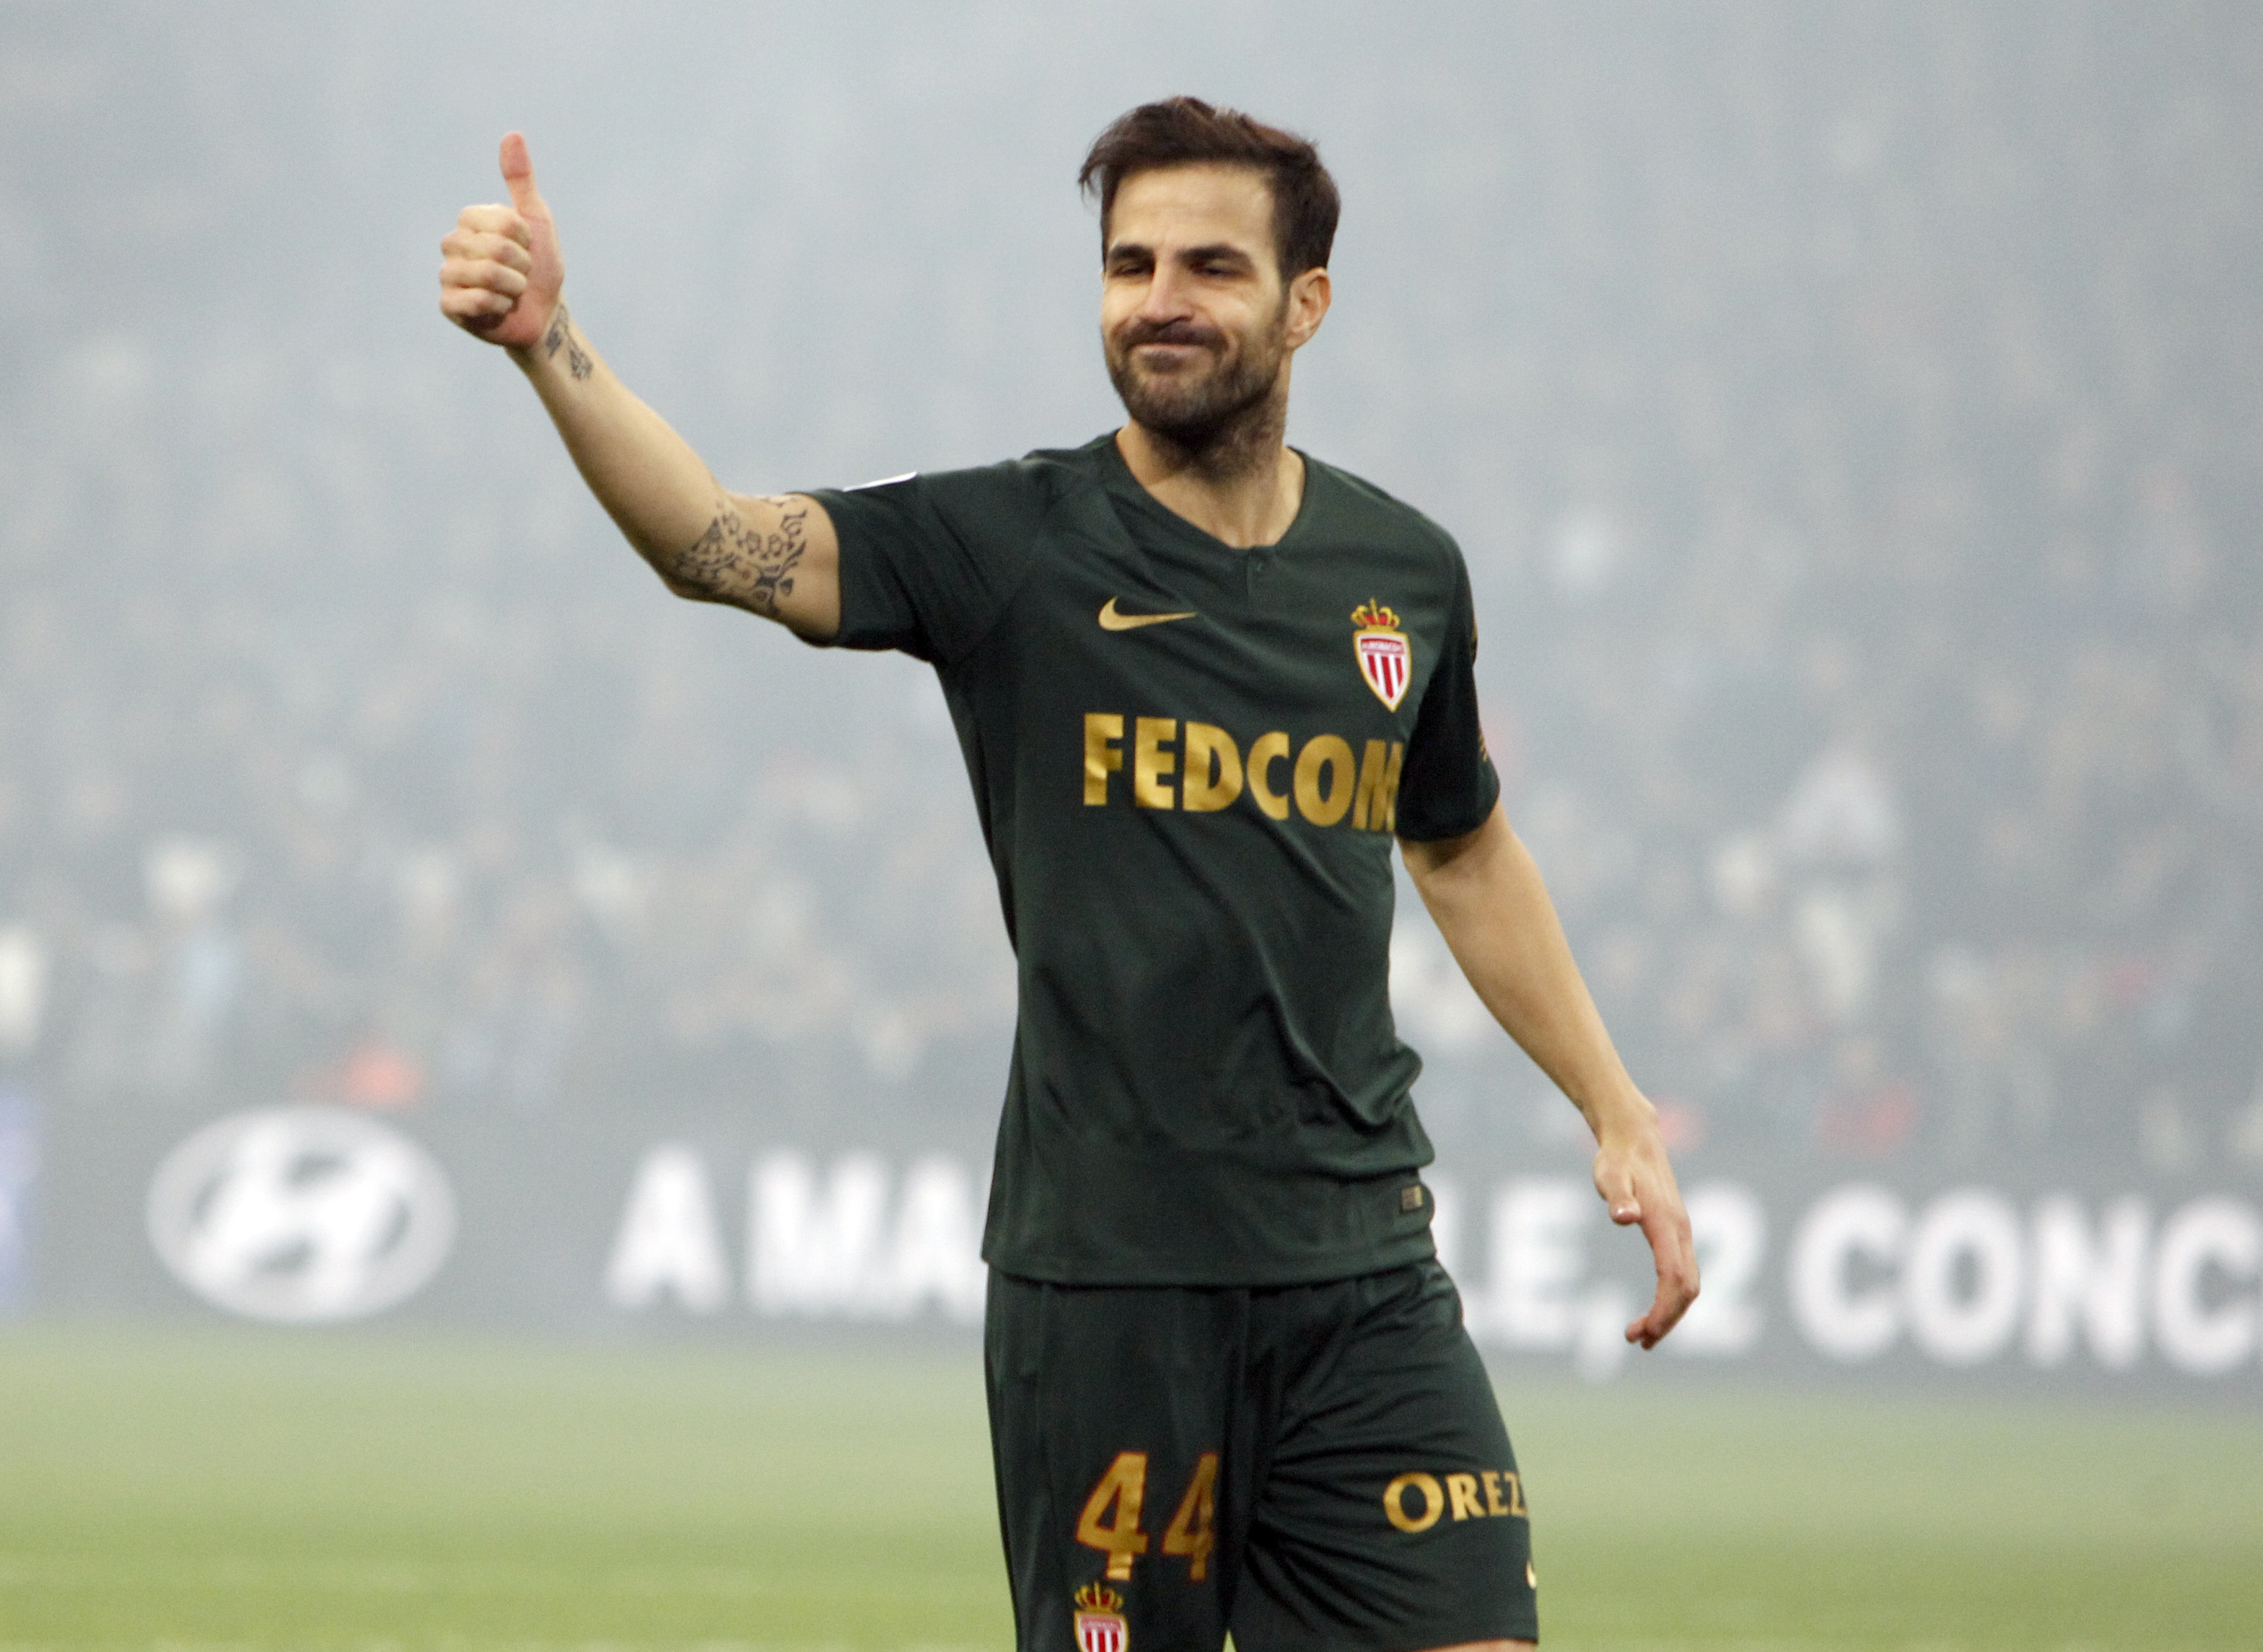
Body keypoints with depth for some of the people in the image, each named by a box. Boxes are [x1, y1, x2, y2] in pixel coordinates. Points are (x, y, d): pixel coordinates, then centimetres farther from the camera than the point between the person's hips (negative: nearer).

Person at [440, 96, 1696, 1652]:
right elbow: (719, 540, -19)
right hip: (1100, 1270, -3)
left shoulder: (1405, 573, 8)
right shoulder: (1015, 546, -4)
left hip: (1362, 1267, 3)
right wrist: (549, 342, -35)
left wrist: (1619, 1115, 23)